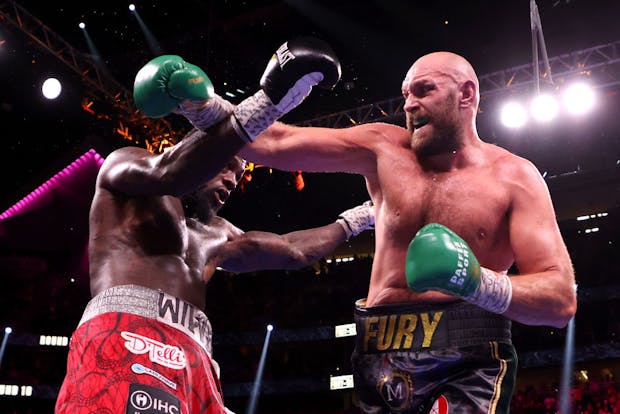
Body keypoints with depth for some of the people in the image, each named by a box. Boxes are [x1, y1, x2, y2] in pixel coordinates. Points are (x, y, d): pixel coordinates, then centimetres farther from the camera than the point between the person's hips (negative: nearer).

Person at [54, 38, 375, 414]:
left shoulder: (215, 234, 35)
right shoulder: (125, 163, 16)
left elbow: (292, 250, 43)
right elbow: (171, 176, -8)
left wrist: (355, 219, 51)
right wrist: (267, 103, -16)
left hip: (192, 359, 8)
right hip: (128, 338, -7)